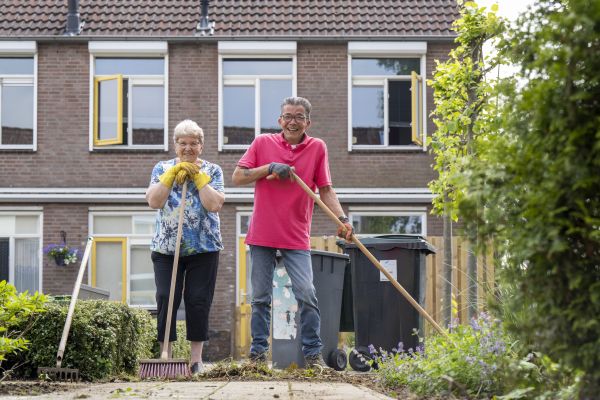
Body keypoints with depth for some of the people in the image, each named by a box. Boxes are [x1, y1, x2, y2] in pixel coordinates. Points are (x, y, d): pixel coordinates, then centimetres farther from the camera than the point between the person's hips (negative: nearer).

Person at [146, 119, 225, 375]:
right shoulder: (162, 168, 7)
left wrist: (198, 176, -10)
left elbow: (215, 204, -10)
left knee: (199, 302, -1)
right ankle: (165, 355, 5)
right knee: (165, 300, -3)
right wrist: (173, 173, -11)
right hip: (167, 248, 1)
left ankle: (196, 358, 7)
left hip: (204, 248, -1)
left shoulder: (212, 171, 5)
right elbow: (154, 201, -9)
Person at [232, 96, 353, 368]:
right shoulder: (263, 143, 3)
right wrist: (269, 168, -12)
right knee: (261, 297, 7)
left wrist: (342, 218, -10)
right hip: (262, 234, 0)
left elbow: (325, 190, 4)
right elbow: (237, 177, 0)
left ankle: (313, 354, 0)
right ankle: (258, 353, 15)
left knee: (306, 294, -9)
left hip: (296, 237, 0)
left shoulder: (317, 148, 4)